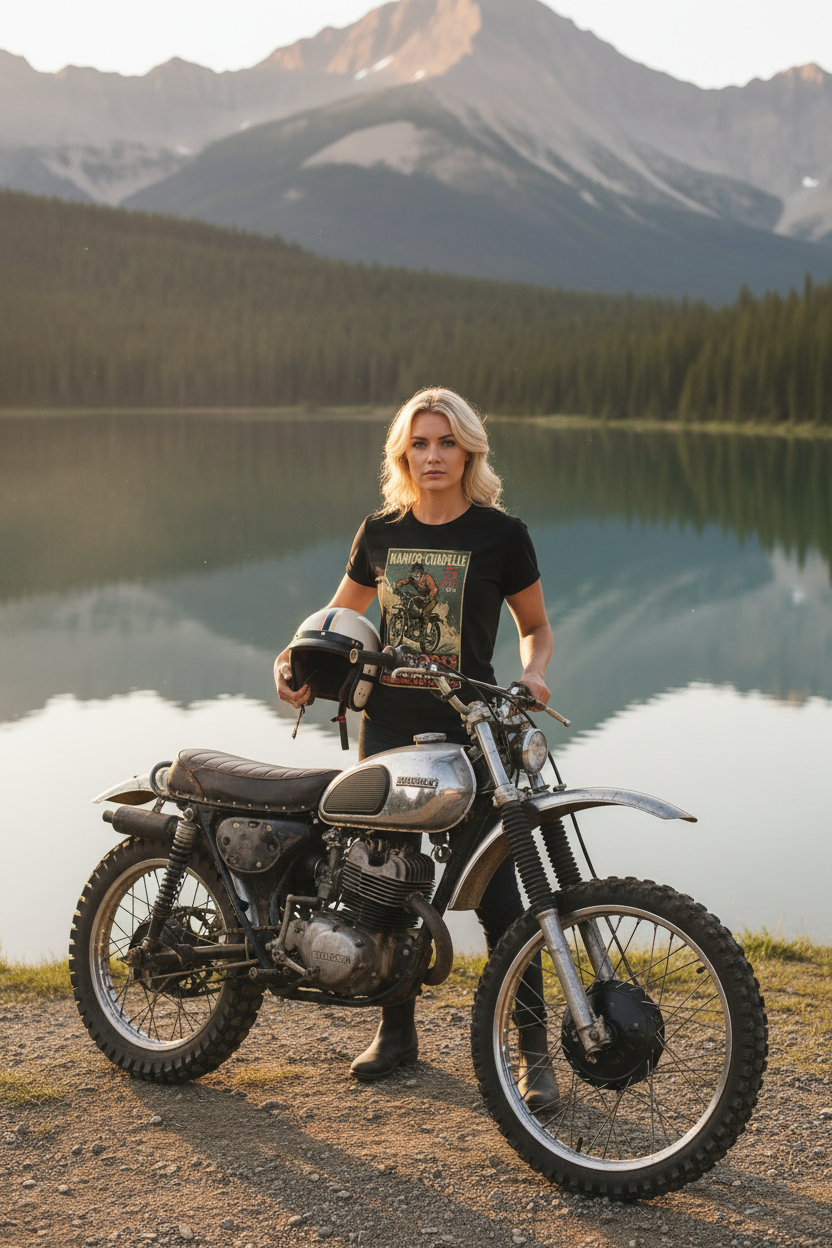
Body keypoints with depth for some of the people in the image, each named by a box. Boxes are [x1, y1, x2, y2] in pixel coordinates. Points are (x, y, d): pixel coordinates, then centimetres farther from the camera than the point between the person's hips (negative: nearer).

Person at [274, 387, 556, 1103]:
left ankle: (534, 1051, 3)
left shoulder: (501, 534, -1)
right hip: (387, 728, 4)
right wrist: (295, 658, 0)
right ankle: (396, 1032, 26)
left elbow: (536, 624, 9)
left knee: (496, 894, -7)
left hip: (471, 731, -4)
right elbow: (340, 613, 19)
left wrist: (533, 671, -13)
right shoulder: (380, 532, 8)